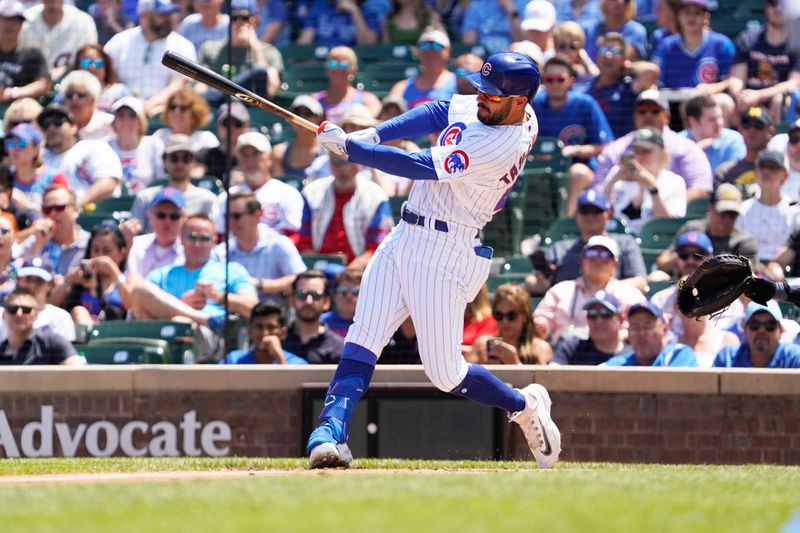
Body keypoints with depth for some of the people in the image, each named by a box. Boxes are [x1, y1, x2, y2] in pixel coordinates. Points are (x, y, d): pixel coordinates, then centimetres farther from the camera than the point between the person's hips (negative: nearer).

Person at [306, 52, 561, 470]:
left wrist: (349, 147, -19)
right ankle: (331, 433, -13)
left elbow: (421, 166, -25)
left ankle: (525, 406, 22)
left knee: (446, 374, -2)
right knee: (361, 342, -4)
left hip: (444, 253, -9)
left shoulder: (504, 146, -24)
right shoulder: (490, 107, 2)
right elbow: (436, 114, 8)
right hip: (405, 238, 9)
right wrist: (373, 134, -8)